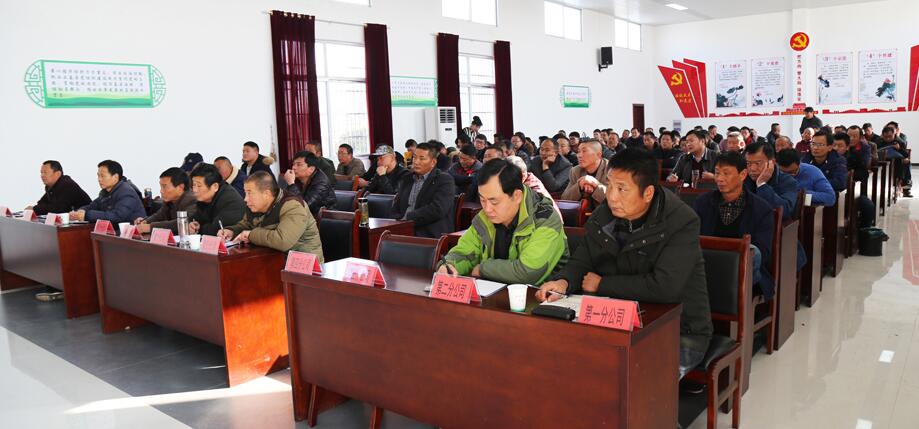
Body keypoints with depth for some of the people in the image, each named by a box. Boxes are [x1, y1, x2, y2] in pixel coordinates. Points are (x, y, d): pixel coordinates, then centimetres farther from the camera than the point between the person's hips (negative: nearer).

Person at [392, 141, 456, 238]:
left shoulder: (445, 180, -1)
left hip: (432, 235, -6)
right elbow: (396, 209, 19)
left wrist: (407, 217, -13)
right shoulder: (407, 179, 20)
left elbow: (437, 210, -15)